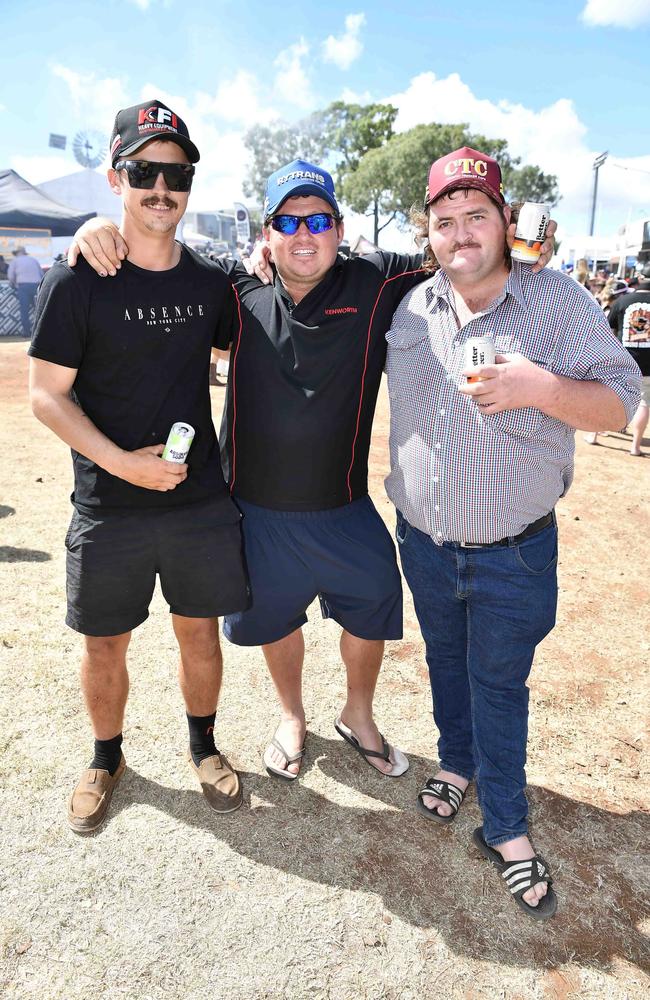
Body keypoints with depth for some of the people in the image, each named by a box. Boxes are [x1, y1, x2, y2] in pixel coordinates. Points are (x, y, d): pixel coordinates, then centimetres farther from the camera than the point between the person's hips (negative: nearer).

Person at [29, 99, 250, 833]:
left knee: (200, 632, 15)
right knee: (105, 643, 13)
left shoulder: (211, 283, 3)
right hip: (108, 509, -2)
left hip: (202, 503, 3)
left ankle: (203, 745, 40)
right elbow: (46, 395, -7)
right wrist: (122, 462, -19)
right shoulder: (76, 283, -8)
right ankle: (106, 759, 39)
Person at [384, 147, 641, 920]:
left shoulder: (560, 301, -9)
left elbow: (621, 400, -9)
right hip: (424, 542, 4)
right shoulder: (408, 306, 1)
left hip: (515, 553, -3)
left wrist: (539, 387, -28)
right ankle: (457, 763, 48)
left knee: (499, 684, 10)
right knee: (446, 663, 22)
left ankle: (505, 830, 29)